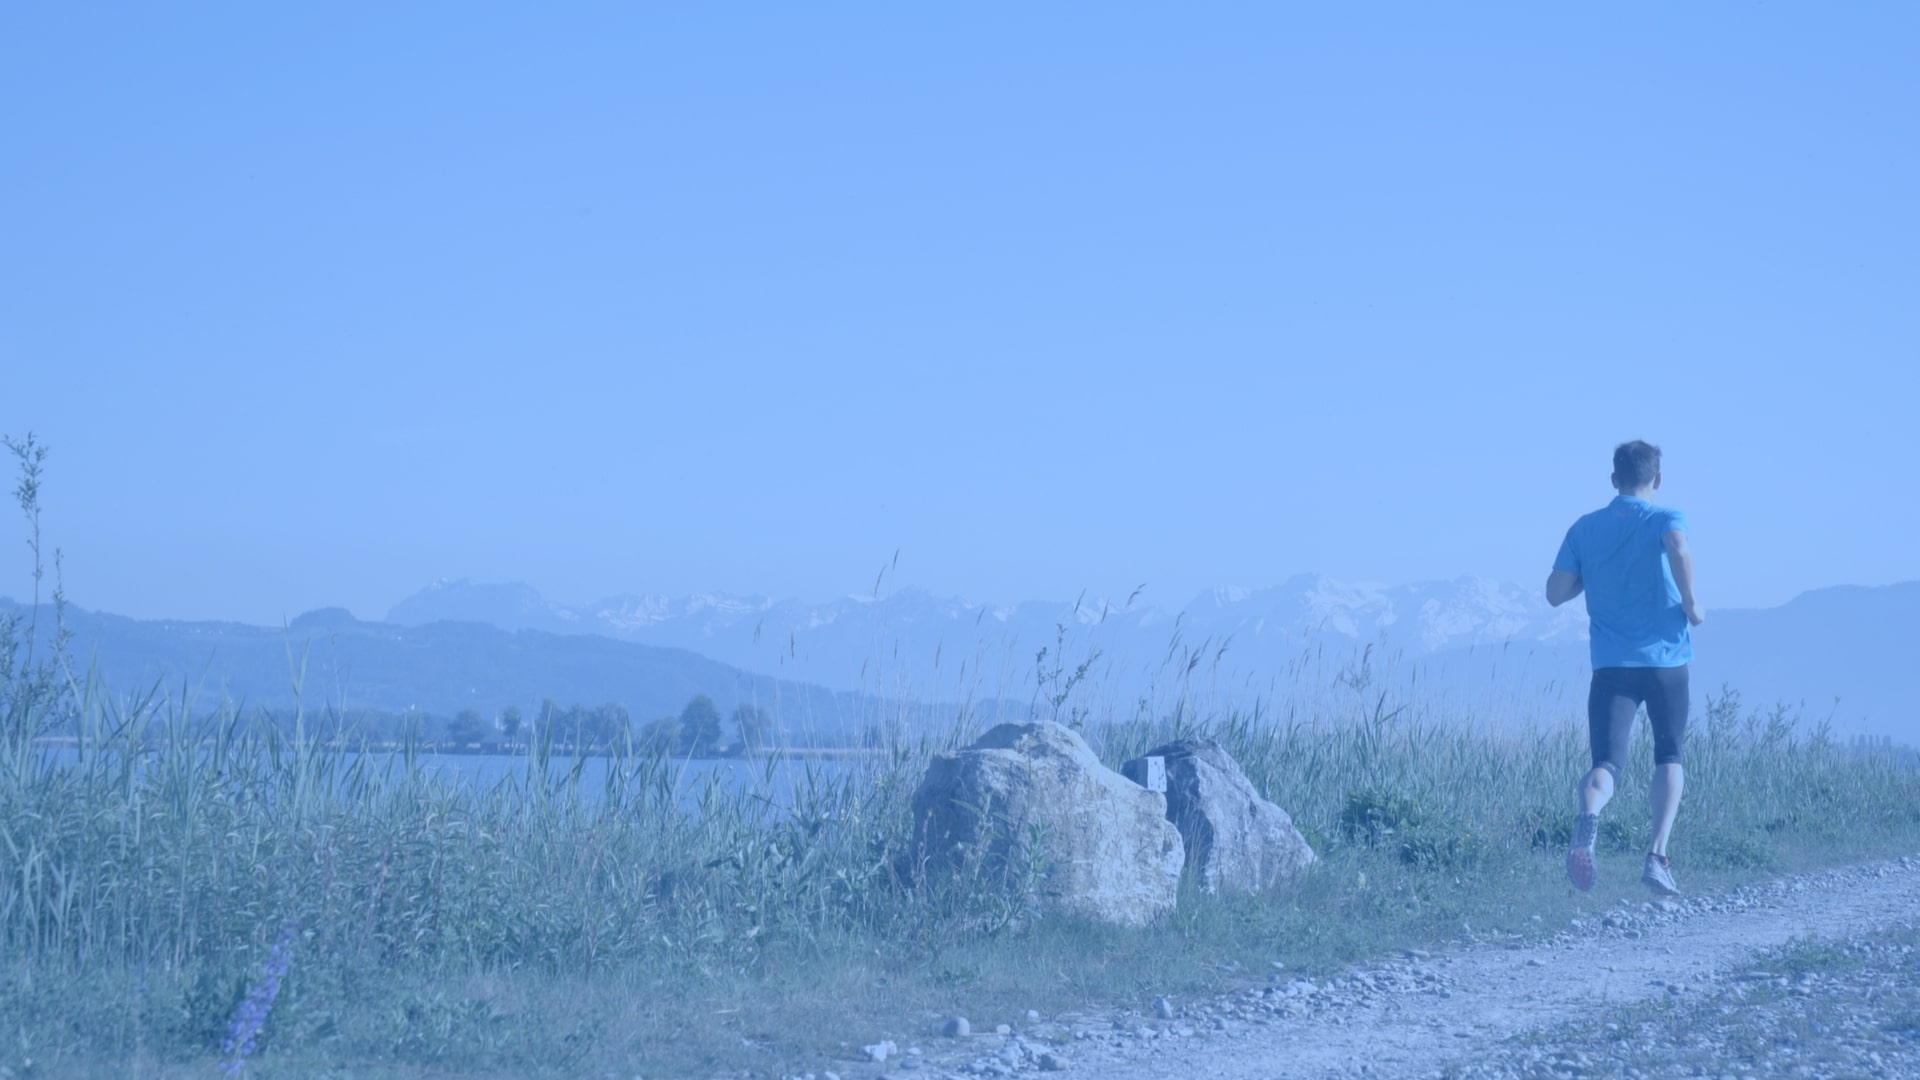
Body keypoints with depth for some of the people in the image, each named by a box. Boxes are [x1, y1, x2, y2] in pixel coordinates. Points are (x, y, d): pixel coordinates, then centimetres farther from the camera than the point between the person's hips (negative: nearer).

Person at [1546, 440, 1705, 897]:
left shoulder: (1585, 528, 9)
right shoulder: (1665, 519, -1)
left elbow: (1556, 593, 5)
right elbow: (1679, 550, -24)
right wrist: (1691, 606, -11)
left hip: (1611, 665, 1)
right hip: (1666, 659, -1)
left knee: (1606, 764, -3)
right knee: (1669, 758, 16)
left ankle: (1589, 816, -38)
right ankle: (1657, 856, 2)